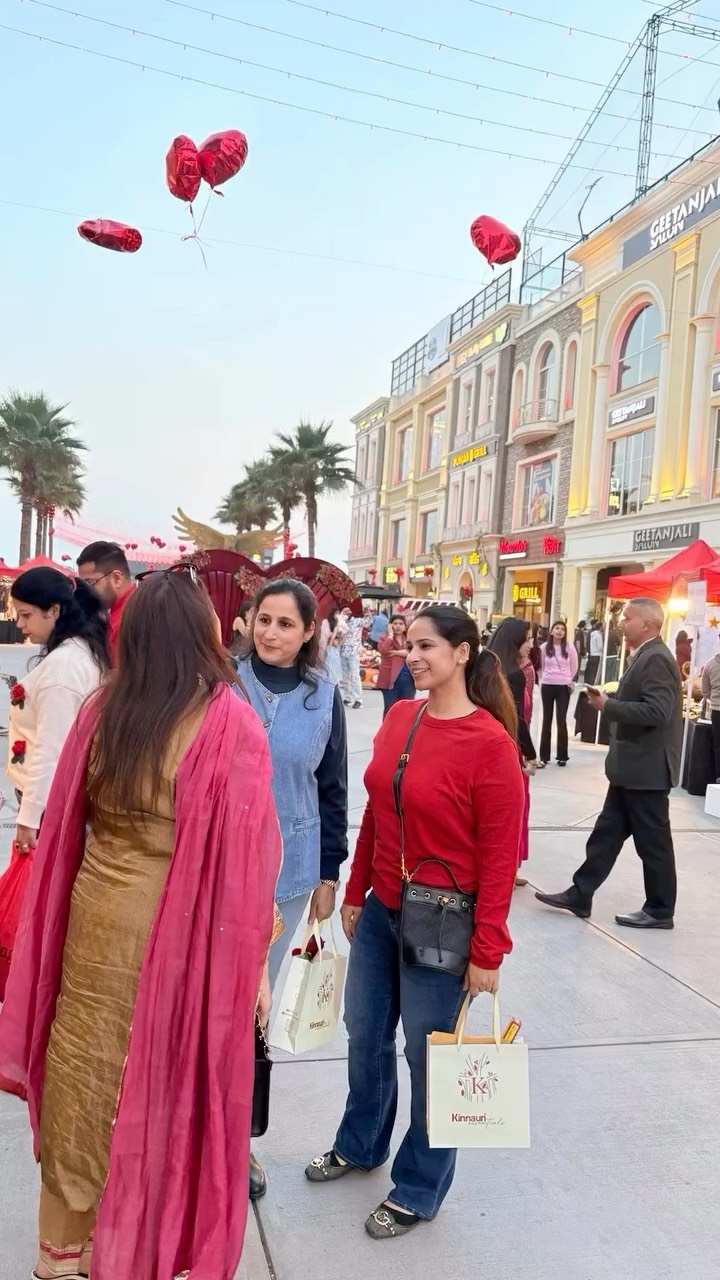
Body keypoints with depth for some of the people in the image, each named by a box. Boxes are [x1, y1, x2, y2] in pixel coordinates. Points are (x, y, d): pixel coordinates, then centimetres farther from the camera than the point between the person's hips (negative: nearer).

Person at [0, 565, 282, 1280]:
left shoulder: (101, 709, -4)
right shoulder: (231, 724, -18)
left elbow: (63, 824, 5)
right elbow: (246, 854, -15)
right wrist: (249, 957, -4)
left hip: (94, 915, 5)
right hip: (175, 930, -5)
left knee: (84, 1075, 21)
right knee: (158, 1084, 15)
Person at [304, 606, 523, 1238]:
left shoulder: (491, 743, -18)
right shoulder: (399, 718, 1)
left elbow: (501, 855, -16)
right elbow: (375, 815, 8)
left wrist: (487, 950, -14)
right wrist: (355, 893, 12)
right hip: (381, 909, 6)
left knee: (428, 1050, 10)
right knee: (365, 1034, 20)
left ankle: (419, 1189, 33)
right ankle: (360, 1144, 47)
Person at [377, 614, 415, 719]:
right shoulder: (384, 638, 4)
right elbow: (384, 651, -17)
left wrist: (397, 652, -14)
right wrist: (391, 634, -7)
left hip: (408, 678, 3)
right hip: (390, 678, -2)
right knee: (390, 709, 2)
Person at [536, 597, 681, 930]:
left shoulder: (656, 659, -18)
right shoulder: (645, 656, 14)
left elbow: (657, 712, -28)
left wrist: (607, 706, -22)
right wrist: (609, 701, 5)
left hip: (646, 769, -10)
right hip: (632, 768, 10)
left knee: (652, 842, 3)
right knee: (607, 833, 12)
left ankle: (660, 910, 16)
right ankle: (580, 895, 18)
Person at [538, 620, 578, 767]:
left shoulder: (570, 648, -5)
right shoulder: (544, 647, -3)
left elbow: (574, 667, 8)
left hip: (563, 687, -1)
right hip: (547, 686, 1)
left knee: (561, 721, 0)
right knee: (547, 720, 6)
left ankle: (562, 756, 11)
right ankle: (544, 756, 10)